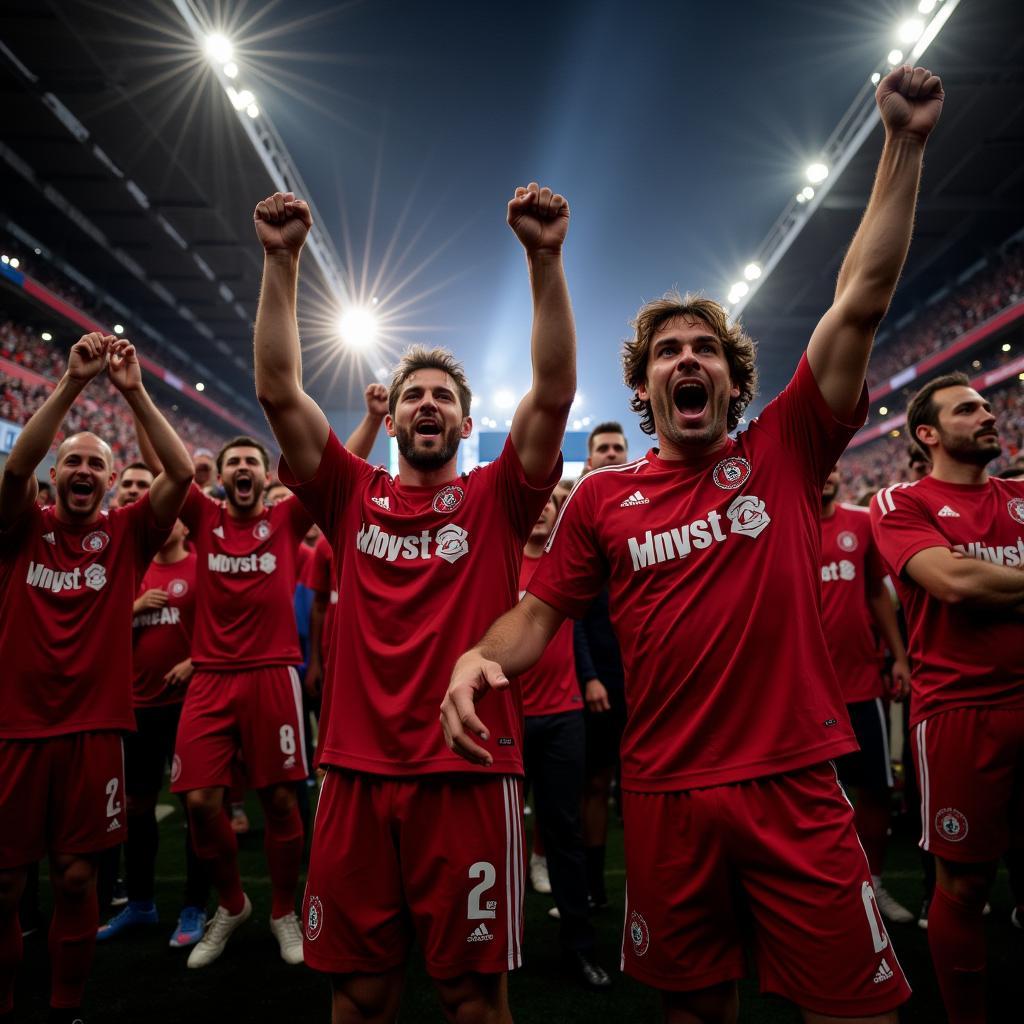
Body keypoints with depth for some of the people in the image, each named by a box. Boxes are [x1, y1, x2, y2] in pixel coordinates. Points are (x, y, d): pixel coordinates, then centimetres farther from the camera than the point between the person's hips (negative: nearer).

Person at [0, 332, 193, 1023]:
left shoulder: (126, 535, 1)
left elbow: (183, 474, -12)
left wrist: (135, 392, -17)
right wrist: (72, 384, -23)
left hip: (94, 728, 0)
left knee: (77, 877, 8)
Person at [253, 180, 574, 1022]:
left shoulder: (496, 499, 2)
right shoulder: (353, 497, 7)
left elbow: (556, 391, -10)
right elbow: (278, 389, -1)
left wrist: (545, 259, -16)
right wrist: (282, 260, -7)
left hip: (470, 773, -2)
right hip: (356, 772, 2)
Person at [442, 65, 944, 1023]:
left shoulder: (782, 454, 1)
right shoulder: (601, 496, 2)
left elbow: (861, 300, -3)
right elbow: (537, 613, 3)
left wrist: (904, 141, -3)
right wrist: (477, 657, -18)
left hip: (796, 788, 0)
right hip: (664, 794, 1)